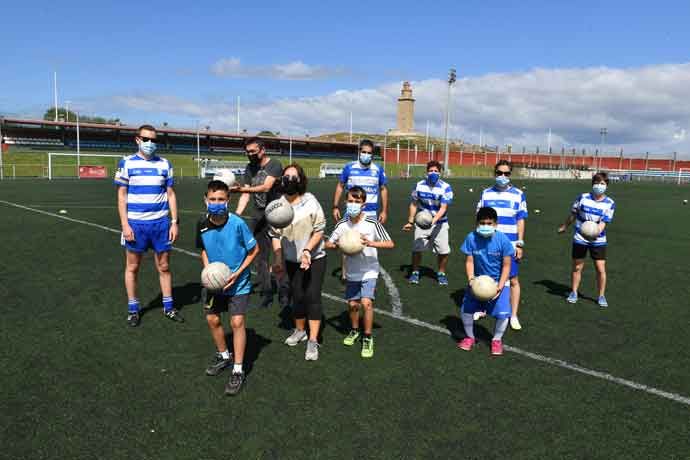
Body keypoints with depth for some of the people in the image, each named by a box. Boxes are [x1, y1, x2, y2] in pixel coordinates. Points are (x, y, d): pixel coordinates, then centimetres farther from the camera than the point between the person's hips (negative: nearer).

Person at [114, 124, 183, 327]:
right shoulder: (127, 163, 0)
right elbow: (121, 196, 0)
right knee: (132, 267, 7)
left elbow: (171, 194, 8)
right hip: (135, 223, -1)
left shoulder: (164, 164, 6)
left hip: (161, 223, 2)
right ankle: (133, 309, 21)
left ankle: (168, 307, 19)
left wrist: (174, 222, 2)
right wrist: (125, 224, -8)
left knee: (164, 267, 7)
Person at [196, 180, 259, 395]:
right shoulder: (202, 226, -10)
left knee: (237, 322, -9)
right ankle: (223, 356, 39)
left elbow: (254, 249, -11)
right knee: (212, 320, 14)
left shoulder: (237, 224, -23)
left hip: (238, 283, -5)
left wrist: (238, 273, -17)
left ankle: (238, 370, 4)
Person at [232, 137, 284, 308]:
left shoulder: (275, 165, -9)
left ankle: (284, 292, 16)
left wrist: (242, 189, -32)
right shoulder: (249, 168, 9)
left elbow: (266, 187, -23)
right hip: (257, 216, 6)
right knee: (259, 255, 6)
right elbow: (246, 195, 3)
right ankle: (266, 292, 16)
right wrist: (237, 214, -9)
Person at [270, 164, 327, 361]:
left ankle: (313, 341, -1)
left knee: (312, 296, -7)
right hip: (292, 260, 3)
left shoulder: (310, 202, -13)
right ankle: (300, 330, 36)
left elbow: (319, 231, -11)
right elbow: (275, 234, 1)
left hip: (314, 258, -3)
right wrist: (278, 259, -5)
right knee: (297, 296, 13)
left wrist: (307, 250, -22)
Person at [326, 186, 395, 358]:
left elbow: (391, 244, -15)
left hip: (369, 272, -3)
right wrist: (336, 245, -19)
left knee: (366, 302, -17)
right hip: (352, 272, 4)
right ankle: (354, 330, 41)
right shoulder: (342, 224, -6)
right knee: (353, 304, 12)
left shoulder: (372, 223, -15)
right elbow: (328, 244, 3)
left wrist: (371, 243, -29)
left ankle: (368, 338, 2)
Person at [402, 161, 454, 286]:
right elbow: (414, 204, 8)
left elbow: (443, 208, -19)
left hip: (439, 223, -2)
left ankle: (441, 273, 19)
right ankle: (415, 272, 17)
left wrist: (433, 220, -34)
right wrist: (410, 222, 8)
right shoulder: (419, 185, -3)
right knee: (416, 248, -2)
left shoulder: (445, 187, -15)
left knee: (443, 251, -3)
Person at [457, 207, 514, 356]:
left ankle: (497, 340, 16)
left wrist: (500, 286, -20)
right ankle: (470, 337, 23)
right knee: (466, 309, -5)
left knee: (502, 313, -14)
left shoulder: (503, 240, -18)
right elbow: (469, 261, -8)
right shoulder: (471, 238, -15)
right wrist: (471, 279, -23)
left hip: (498, 281, -2)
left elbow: (506, 265, -12)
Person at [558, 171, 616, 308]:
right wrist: (564, 227, 18)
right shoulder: (583, 197, -5)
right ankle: (574, 293, 25)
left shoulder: (610, 203, -7)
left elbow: (603, 223, -15)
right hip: (580, 239, 1)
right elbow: (573, 214, 9)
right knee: (577, 267, 8)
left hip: (598, 240, 0)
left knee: (601, 269, -2)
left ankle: (601, 296, 16)